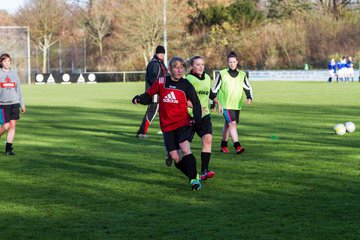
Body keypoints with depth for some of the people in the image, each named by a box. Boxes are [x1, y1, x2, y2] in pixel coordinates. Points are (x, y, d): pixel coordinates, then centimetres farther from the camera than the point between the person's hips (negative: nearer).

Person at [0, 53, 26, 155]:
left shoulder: (14, 73, 10)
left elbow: (18, 89, 15)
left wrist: (22, 104, 14)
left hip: (15, 103, 3)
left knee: (12, 125, -2)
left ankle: (8, 148, 3)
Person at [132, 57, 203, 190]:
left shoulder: (186, 85, -1)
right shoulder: (161, 82, 0)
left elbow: (196, 103, 3)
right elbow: (148, 95, 9)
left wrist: (196, 118, -11)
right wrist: (139, 99, -11)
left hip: (183, 123, -2)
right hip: (167, 126, 2)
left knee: (185, 149, -24)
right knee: (175, 158, -3)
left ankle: (194, 179, -20)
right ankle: (194, 176, 16)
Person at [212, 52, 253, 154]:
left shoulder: (242, 75, 6)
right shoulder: (222, 74, -3)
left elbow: (248, 88, 8)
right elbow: (215, 89, 3)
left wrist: (249, 97, -12)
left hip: (237, 105, 4)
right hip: (226, 104, -4)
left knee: (227, 124, 14)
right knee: (232, 123, -18)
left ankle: (224, 145, 27)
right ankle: (237, 146, -24)